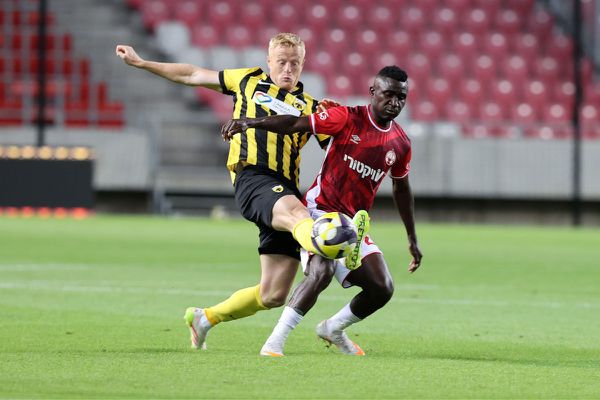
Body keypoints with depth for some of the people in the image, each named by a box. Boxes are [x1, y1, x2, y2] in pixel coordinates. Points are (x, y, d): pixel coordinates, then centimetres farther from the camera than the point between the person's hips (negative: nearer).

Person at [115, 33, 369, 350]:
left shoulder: (310, 107, 22)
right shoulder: (249, 81, 20)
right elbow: (191, 75, 29)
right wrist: (140, 63, 33)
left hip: (287, 190, 4)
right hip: (252, 178, -4)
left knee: (274, 294, -1)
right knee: (296, 212, -41)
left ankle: (205, 318, 23)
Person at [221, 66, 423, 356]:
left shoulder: (400, 144, 7)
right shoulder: (348, 118, -9)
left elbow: (401, 189, 22)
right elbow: (297, 123, -18)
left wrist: (412, 239, 26)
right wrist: (251, 122, -34)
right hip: (321, 210, -6)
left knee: (382, 289, -2)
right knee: (323, 270, -32)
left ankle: (333, 329, 26)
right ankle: (275, 341, -26)